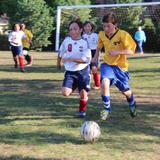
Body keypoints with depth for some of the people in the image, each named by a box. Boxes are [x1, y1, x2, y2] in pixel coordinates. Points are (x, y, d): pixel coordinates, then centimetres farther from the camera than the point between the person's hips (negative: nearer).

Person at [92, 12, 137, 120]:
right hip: (107, 64, 2)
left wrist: (117, 52, -30)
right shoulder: (101, 35, -5)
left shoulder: (123, 35, -20)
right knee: (105, 83, -26)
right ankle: (107, 109, -8)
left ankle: (132, 105, 47)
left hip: (120, 66, -2)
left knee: (125, 91, 12)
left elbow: (131, 51, -20)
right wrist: (96, 57, 7)